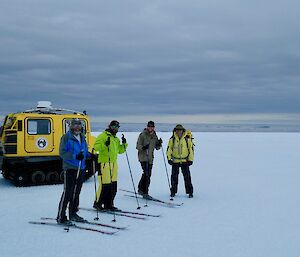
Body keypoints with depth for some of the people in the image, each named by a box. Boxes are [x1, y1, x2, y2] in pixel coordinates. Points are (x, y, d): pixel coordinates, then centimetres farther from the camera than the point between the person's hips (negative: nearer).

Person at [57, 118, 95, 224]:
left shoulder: (82, 138, 16)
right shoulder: (66, 137, -6)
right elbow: (62, 153, -13)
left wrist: (89, 155, 4)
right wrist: (75, 156, -24)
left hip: (80, 169, 7)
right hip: (70, 168, -7)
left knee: (76, 192, 14)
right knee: (67, 193, -8)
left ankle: (73, 214, 26)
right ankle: (61, 217, -2)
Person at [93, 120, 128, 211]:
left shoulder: (116, 139, 22)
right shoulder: (103, 135, -3)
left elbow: (120, 150, 24)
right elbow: (96, 147, -14)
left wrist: (124, 144, 9)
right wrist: (105, 145, -29)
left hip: (114, 163, 8)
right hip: (104, 163, -8)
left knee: (113, 186, 9)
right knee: (105, 185, -9)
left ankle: (109, 204, 18)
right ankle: (98, 203, 4)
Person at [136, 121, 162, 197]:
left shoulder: (154, 136, 11)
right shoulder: (142, 135, -6)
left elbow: (157, 147, 16)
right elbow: (138, 146, -10)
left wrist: (159, 144, -6)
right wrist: (143, 147, -30)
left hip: (150, 158, 7)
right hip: (143, 157, -6)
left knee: (148, 175, 10)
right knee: (146, 174, -16)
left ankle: (141, 189, 24)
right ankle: (144, 192, -11)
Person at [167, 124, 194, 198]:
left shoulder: (187, 139, -3)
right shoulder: (172, 139, 0)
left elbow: (191, 149, 2)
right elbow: (169, 149, 5)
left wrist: (190, 160, -1)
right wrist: (169, 158, -3)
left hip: (185, 161, -1)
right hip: (175, 161, 1)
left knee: (187, 177, 0)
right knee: (174, 177, 7)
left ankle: (190, 192, 10)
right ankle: (173, 191, 19)